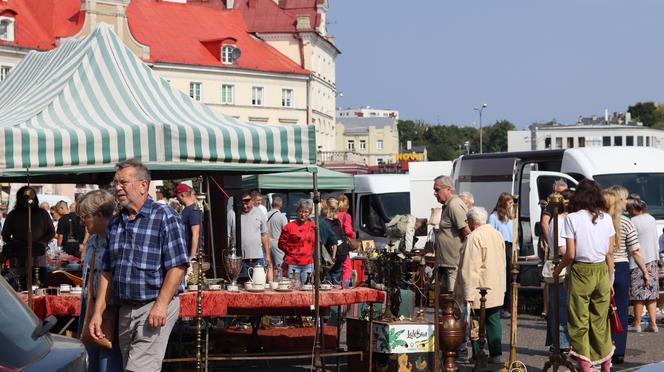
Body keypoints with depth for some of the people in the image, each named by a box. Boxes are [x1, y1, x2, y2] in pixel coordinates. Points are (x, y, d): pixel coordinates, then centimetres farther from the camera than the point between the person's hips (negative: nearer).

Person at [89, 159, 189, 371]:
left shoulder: (165, 218, -8)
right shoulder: (115, 224, 13)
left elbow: (177, 266, -14)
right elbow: (107, 272, 14)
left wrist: (160, 305, -20)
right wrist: (98, 312, 8)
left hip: (155, 308, -7)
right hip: (125, 311, 7)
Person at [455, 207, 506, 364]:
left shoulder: (474, 237, -15)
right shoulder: (497, 234, 10)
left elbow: (470, 268, -18)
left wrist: (468, 295, -18)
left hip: (480, 288, -7)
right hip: (496, 290, 7)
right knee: (494, 321, 9)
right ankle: (496, 354, 7)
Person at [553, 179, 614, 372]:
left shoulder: (572, 218, -8)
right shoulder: (606, 218, 3)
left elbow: (570, 254, -10)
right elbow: (610, 253, 5)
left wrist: (558, 269, 8)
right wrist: (609, 280, 14)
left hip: (581, 272, -4)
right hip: (602, 271, 4)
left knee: (579, 322, 3)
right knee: (600, 320, 14)